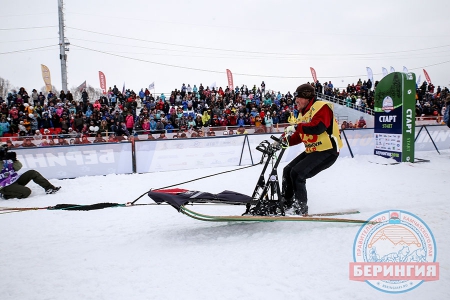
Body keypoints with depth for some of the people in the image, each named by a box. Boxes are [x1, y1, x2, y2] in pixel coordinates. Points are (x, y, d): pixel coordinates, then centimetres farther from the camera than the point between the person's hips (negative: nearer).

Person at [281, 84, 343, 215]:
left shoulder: (321, 107, -15)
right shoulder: (302, 114, 13)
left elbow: (318, 127, -32)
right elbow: (299, 136, 12)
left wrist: (296, 127, -27)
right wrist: (284, 140, -3)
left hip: (327, 151, -10)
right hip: (311, 151, 10)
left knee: (297, 173, -19)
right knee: (287, 170, 7)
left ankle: (301, 208, -7)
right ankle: (286, 203, 18)